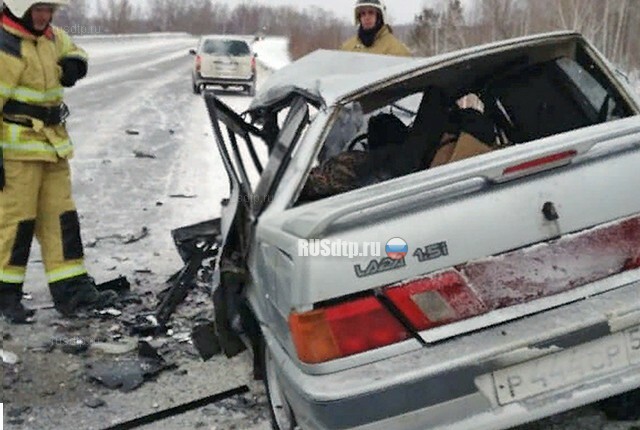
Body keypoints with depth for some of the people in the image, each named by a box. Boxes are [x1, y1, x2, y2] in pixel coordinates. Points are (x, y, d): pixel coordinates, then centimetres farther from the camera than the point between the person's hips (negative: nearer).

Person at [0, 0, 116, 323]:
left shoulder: (50, 36, 11)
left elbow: (71, 50, 32)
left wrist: (73, 63, 6)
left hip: (52, 144, 8)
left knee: (60, 217, 8)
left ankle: (71, 288, 14)